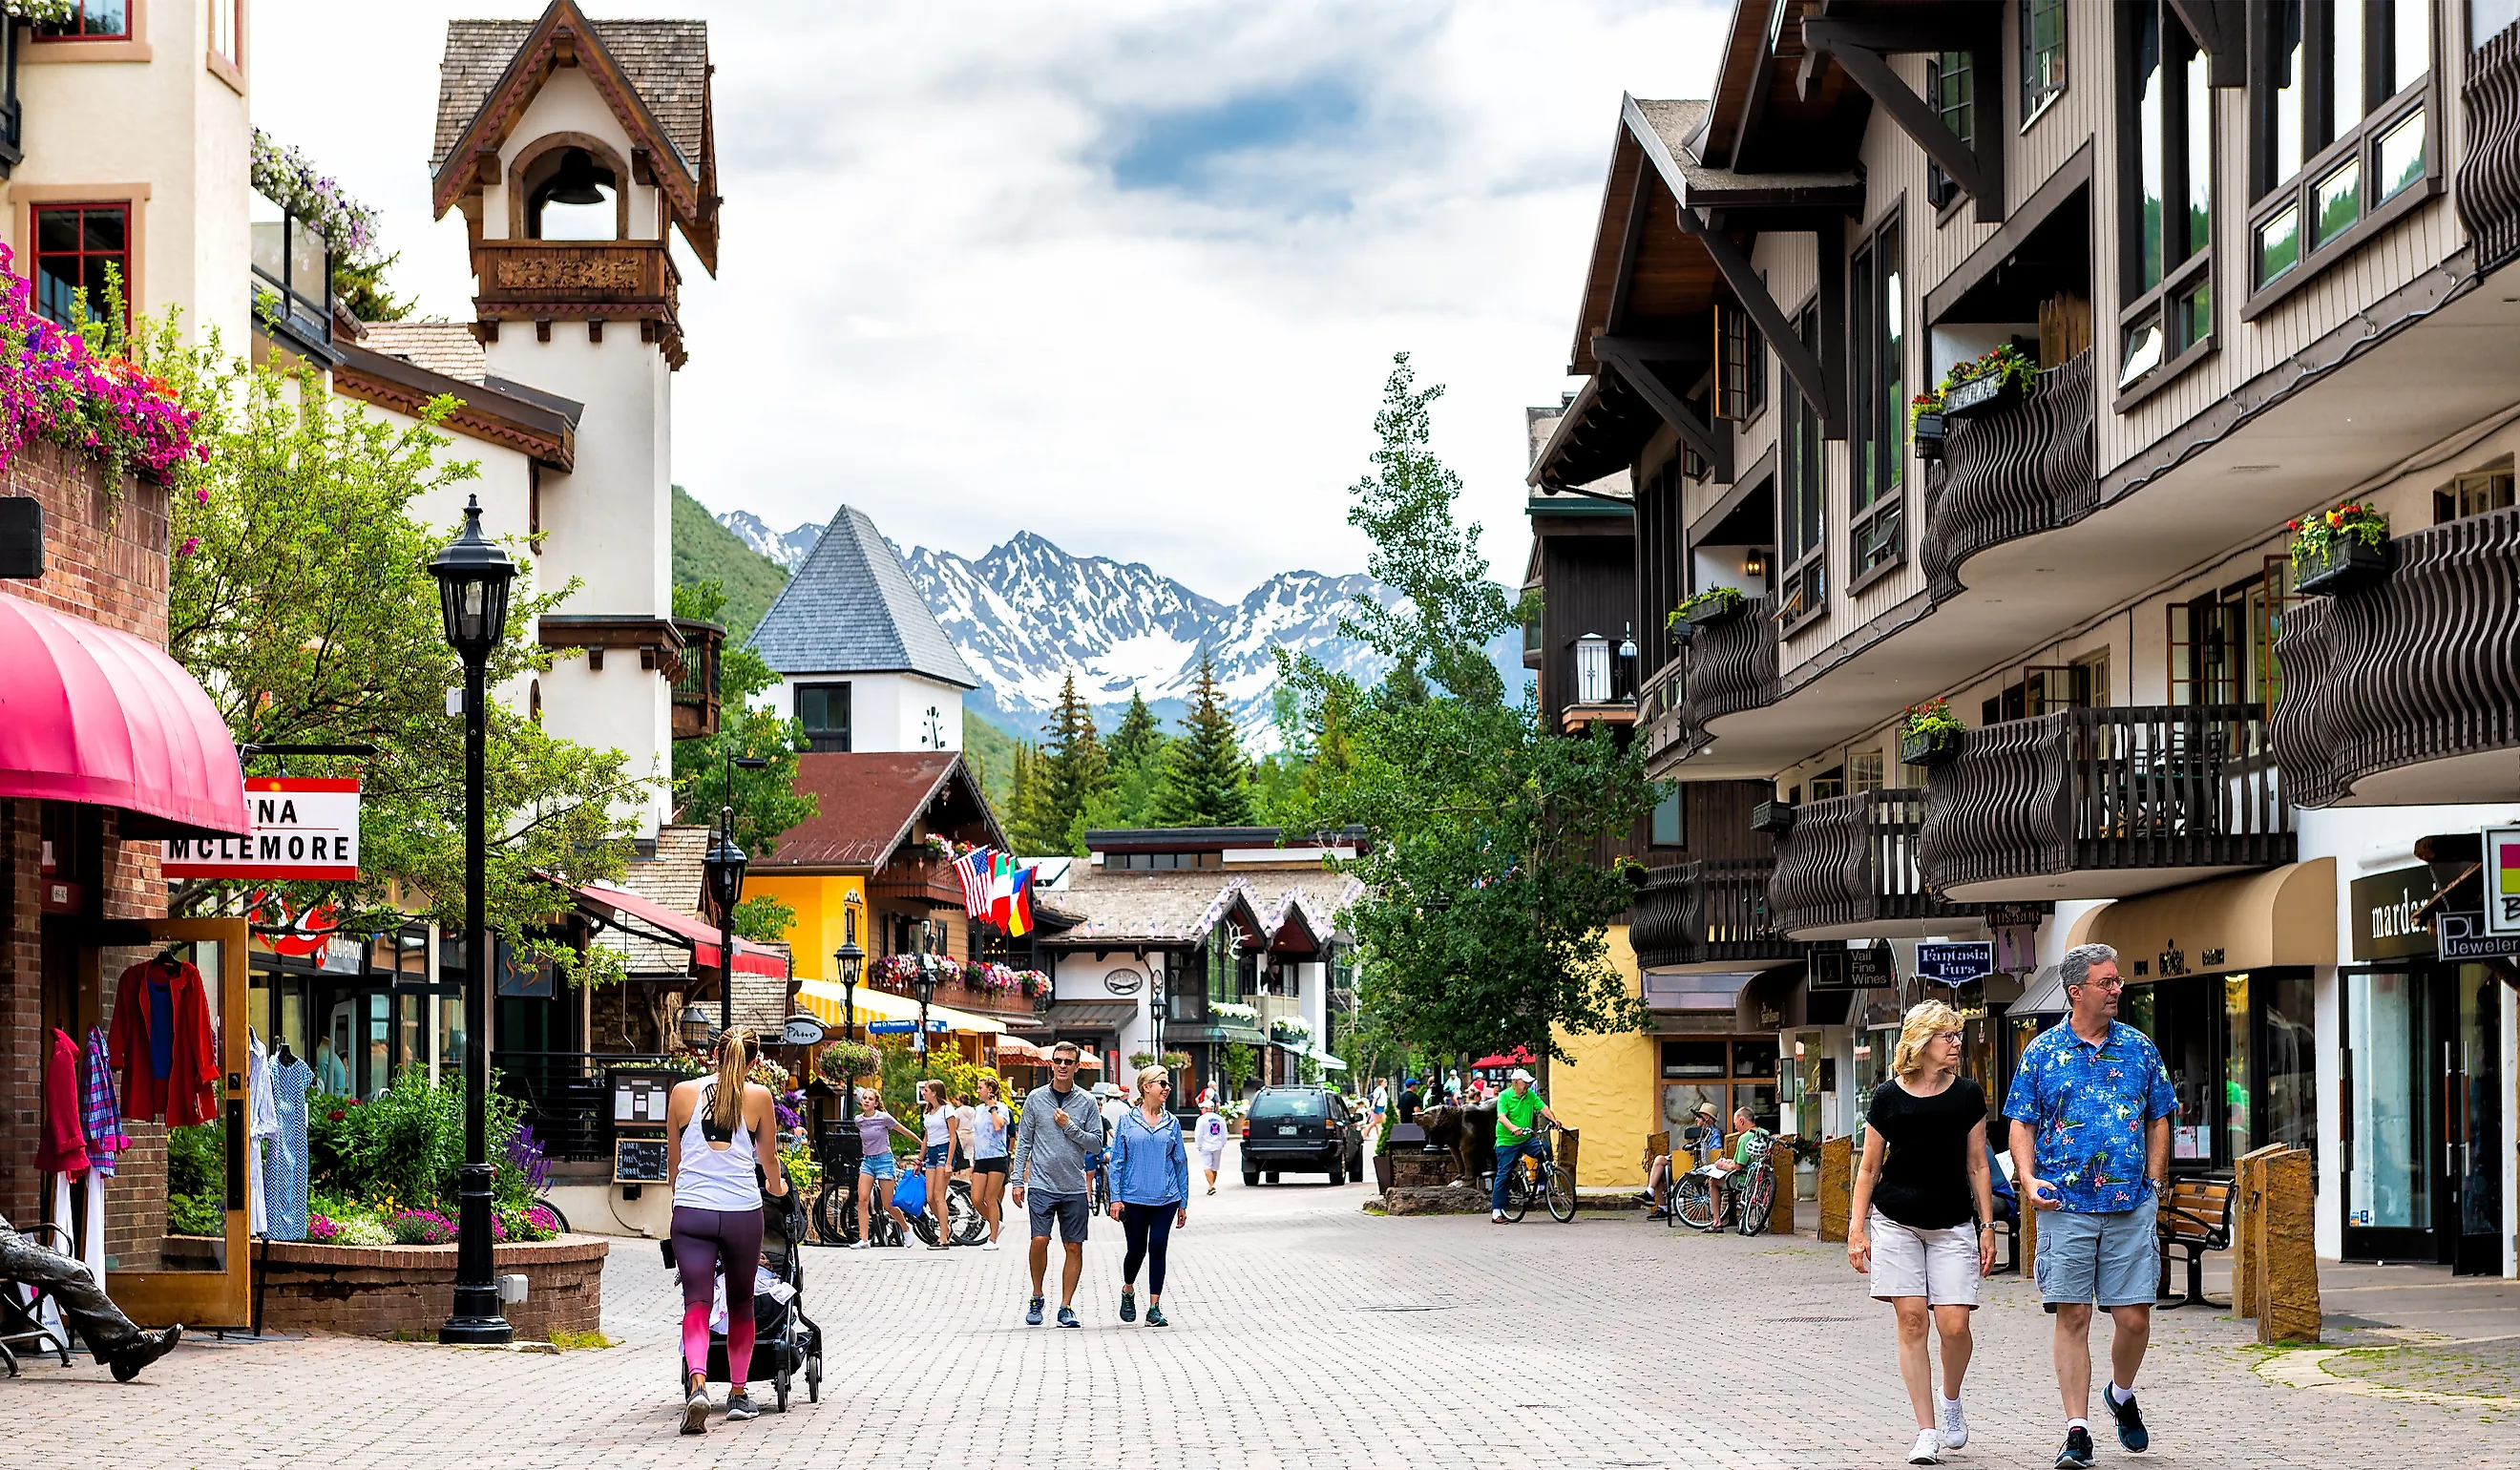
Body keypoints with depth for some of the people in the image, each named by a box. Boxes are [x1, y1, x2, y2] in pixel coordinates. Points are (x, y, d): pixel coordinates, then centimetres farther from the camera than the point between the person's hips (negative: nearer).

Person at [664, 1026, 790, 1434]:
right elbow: (769, 1160, 15)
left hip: (691, 1212, 0)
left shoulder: (682, 1092, 6)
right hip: (742, 1212, 0)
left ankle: (697, 1384, -28)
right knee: (741, 1304, 18)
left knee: (697, 1304, -4)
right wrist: (777, 1187, 38)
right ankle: (738, 1394, 26)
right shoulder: (758, 1097, 3)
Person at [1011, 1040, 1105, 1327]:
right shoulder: (1036, 1098, 4)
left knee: (1074, 1248, 1)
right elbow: (1024, 1141, 6)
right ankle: (1036, 1299, 6)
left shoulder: (1086, 1102, 4)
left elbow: (1096, 1145, 2)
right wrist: (1018, 1180, 1)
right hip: (1041, 1185, -1)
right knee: (1040, 1241, -13)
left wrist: (1070, 1128, -10)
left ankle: (1066, 1307, 10)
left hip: (1074, 1188, 1)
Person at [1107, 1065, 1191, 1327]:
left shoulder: (1172, 1123, 7)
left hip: (1165, 1198, 1)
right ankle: (1128, 1292, 32)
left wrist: (1183, 1203, 8)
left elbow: (1180, 1163, 10)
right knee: (1137, 1249, 4)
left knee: (1158, 1248, -4)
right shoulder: (1127, 1121, 1)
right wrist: (1115, 1197, -7)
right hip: (1134, 1198, -1)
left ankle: (1154, 1308, 0)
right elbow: (1117, 1160, 1)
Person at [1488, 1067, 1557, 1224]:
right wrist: (1513, 1128, -41)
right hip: (1507, 1141, -5)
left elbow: (1543, 1108, 0)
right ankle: (1496, 1212, 1)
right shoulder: (1504, 1096, -10)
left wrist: (1553, 1120, -20)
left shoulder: (1531, 1095, 7)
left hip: (1526, 1139, 5)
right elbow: (1501, 1117, -23)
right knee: (1503, 1175, -5)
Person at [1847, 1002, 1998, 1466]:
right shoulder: (1888, 1097, -1)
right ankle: (1927, 1432, 1)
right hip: (1895, 1223, -1)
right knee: (1912, 1320, -5)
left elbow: (1976, 1166, 8)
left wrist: (1987, 1226, 4)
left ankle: (1950, 1402, 22)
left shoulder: (1968, 1095, 3)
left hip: (1953, 1226, 1)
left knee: (1954, 1324, -9)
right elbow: (1869, 1167, 5)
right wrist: (1857, 1228, 0)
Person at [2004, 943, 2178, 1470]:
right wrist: (2029, 1179, -9)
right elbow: (2022, 1124, 6)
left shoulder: (2138, 1047, 9)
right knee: (2072, 1317, -2)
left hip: (2131, 1207, 2)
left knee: (2134, 1317, -1)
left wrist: (2154, 1181, 6)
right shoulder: (2042, 1051, 4)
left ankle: (2121, 1395, 29)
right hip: (2066, 1206, -1)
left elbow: (2158, 1120, 15)